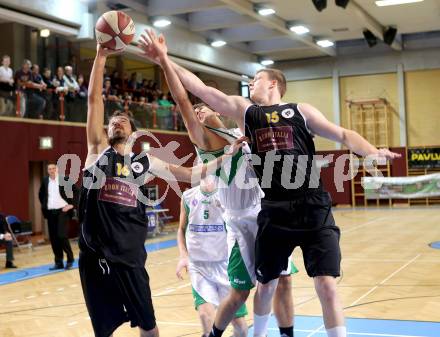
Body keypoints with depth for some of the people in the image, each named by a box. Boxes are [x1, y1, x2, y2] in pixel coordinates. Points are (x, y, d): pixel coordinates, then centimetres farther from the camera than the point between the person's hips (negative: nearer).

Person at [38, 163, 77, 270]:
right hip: (50, 212, 5)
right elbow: (41, 194, 24)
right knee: (53, 238, 5)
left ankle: (70, 258, 5)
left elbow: (75, 191, -5)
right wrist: (44, 205, 14)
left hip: (62, 211, -5)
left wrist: (71, 204, -9)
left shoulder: (65, 179, -6)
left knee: (62, 235, -12)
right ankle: (58, 262, 14)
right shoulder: (45, 181, 8)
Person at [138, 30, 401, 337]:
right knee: (266, 285, 14)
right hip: (274, 212, 2)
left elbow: (343, 135, 5)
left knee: (326, 285, -6)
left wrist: (372, 152, -13)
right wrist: (165, 59, 6)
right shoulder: (244, 110, 13)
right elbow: (201, 89, 10)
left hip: (314, 210, -2)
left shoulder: (301, 111, 9)